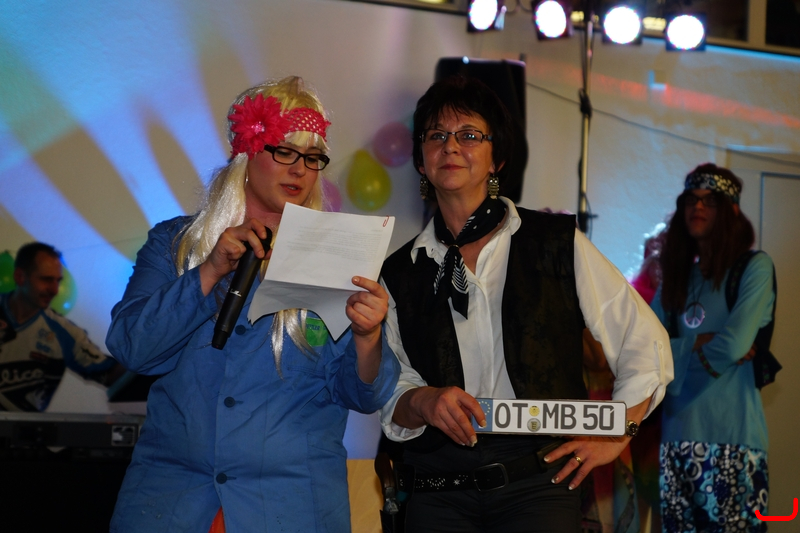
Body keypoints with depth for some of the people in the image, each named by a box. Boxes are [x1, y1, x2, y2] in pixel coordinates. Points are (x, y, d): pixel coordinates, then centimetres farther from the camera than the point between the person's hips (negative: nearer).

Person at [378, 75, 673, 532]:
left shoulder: (558, 244, 3)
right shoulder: (400, 273, 10)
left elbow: (646, 344, 7)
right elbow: (389, 401, 9)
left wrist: (613, 436, 2)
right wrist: (422, 402, -12)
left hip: (539, 489, -2)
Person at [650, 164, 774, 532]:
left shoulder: (754, 267, -3)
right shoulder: (676, 277, 15)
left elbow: (734, 345, -15)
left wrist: (681, 349, 1)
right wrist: (702, 344, -8)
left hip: (731, 436, -6)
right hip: (677, 435, 6)